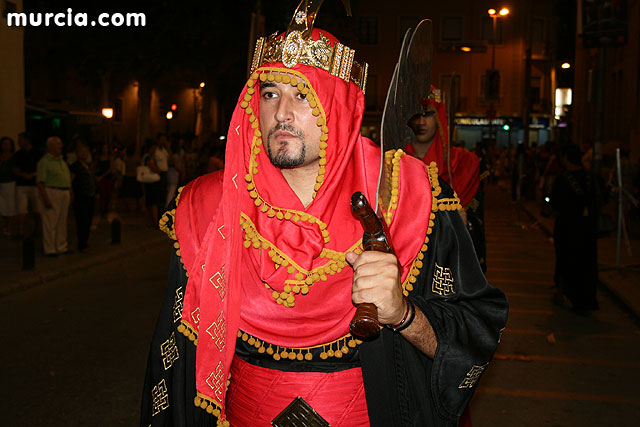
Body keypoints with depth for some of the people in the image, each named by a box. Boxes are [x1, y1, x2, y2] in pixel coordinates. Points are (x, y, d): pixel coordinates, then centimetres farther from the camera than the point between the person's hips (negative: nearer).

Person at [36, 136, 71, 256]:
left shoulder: (62, 160, 16)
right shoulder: (44, 161, -8)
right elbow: (40, 182, -12)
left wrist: (70, 192, 15)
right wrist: (45, 199, -18)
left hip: (65, 193, 7)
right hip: (52, 192, -7)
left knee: (62, 221, 12)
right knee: (50, 222, -3)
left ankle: (62, 246, 21)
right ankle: (49, 249, 3)